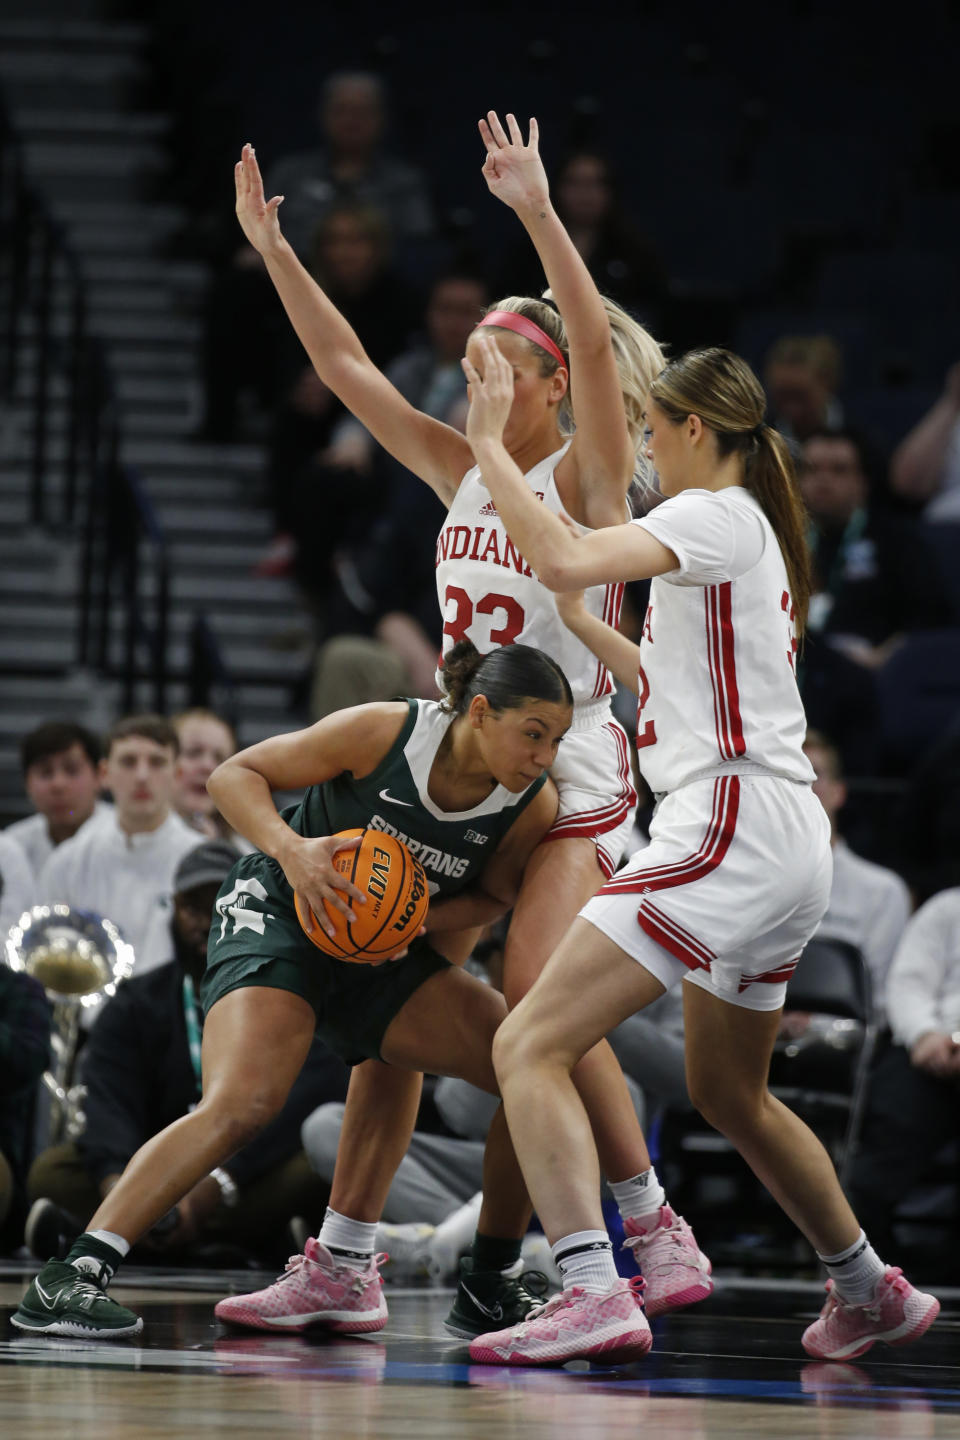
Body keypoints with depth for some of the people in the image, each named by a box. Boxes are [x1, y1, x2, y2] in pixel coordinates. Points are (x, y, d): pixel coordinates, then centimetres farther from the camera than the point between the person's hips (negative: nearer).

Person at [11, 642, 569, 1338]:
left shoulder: (534, 806, -13)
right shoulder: (384, 731, -23)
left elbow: (493, 895, 6)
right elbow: (235, 774, -12)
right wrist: (290, 849, -30)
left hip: (387, 949, 5)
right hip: (279, 914, -5)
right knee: (241, 1104, -28)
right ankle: (68, 1279, -27)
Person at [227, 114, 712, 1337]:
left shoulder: (587, 478, -7)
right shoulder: (463, 474, 10)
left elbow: (597, 345, -24)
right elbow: (346, 368, 10)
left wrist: (537, 212, -32)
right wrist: (272, 248, 2)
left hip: (568, 774, -7)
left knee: (537, 1006, -19)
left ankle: (659, 1234, -11)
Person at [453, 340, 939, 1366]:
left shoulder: (716, 517, -7)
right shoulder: (757, 537, 21)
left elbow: (562, 561, -23)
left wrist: (489, 441, -14)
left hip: (730, 828, -10)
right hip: (787, 854, 10)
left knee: (530, 1045, -17)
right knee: (729, 1093, 28)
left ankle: (593, 1295, -31)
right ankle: (870, 1293, 41)